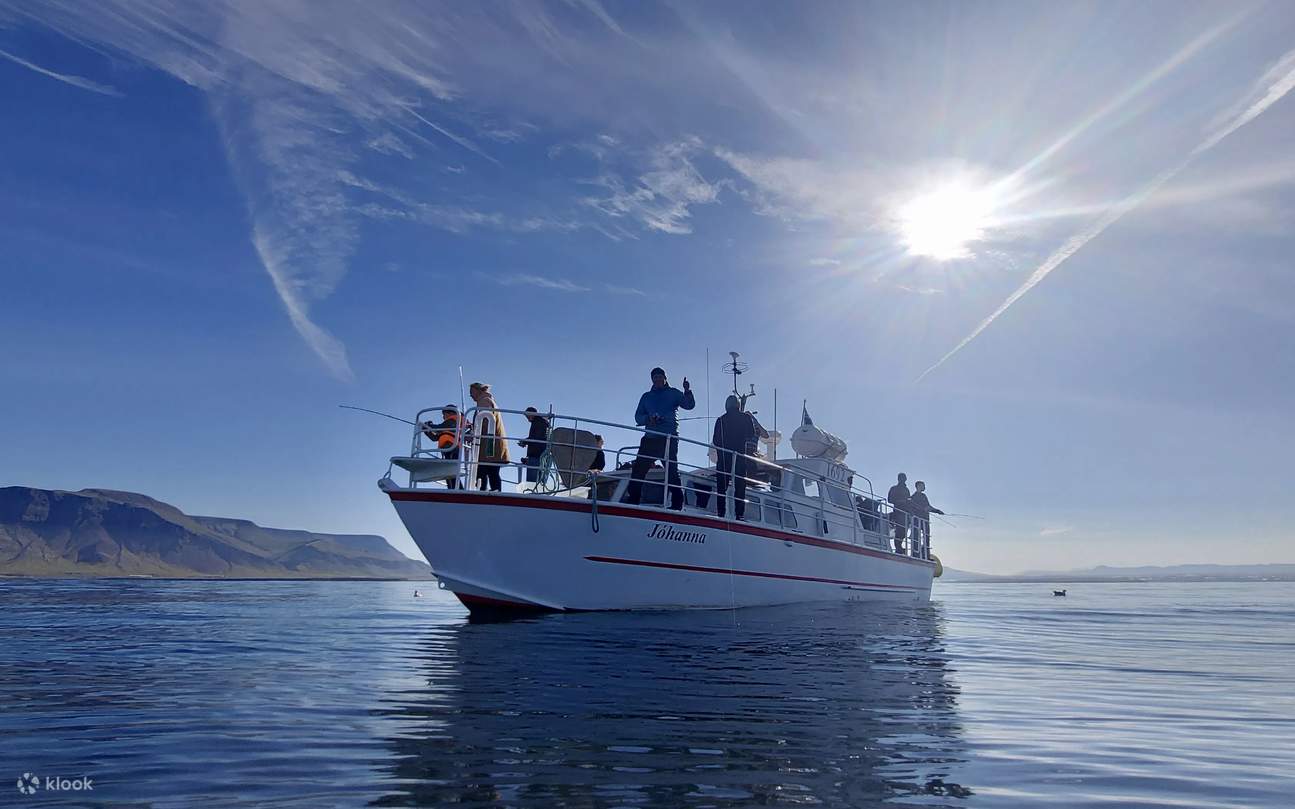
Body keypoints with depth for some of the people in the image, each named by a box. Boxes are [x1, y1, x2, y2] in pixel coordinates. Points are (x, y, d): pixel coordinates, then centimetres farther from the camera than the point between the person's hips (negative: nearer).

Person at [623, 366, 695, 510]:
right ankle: (632, 501, -1)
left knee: (672, 471, -8)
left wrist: (687, 391, -18)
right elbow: (638, 417, 14)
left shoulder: (673, 393, 13)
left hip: (669, 439, -4)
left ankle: (678, 504, -9)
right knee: (638, 469, -3)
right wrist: (648, 418, -8)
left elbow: (689, 405, 1)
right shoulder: (646, 397, 21)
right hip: (650, 439, 4)